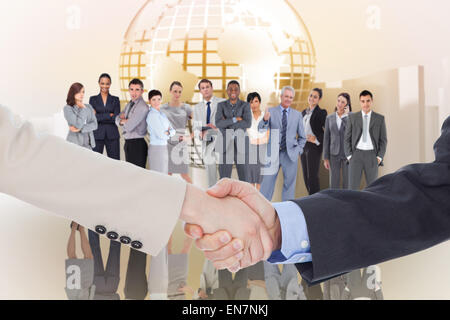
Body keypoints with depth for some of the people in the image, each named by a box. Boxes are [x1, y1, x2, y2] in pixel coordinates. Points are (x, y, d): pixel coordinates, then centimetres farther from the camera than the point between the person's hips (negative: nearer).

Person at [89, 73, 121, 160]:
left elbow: (117, 118, -5)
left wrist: (100, 117, -8)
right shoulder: (93, 99, 8)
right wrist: (109, 115, -9)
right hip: (97, 135, 0)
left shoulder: (115, 100, 9)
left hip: (112, 135, 1)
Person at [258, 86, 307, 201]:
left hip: (290, 155, 2)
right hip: (273, 154, -2)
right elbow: (261, 130, -6)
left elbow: (302, 137, 15)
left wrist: (298, 151, 1)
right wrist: (265, 120, -25)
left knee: (289, 184, 7)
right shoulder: (271, 112, 4)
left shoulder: (297, 115, 10)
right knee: (267, 183, -2)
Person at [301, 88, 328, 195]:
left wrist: (317, 140, -11)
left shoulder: (321, 113, -7)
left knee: (312, 176, -8)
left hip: (314, 147, -7)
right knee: (306, 176, 8)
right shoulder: (304, 112, 14)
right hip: (303, 147, 7)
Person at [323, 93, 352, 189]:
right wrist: (325, 158, 2)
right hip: (334, 154, 2)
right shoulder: (330, 118, 5)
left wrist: (347, 115, -17)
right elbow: (326, 138, 5)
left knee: (347, 184, 1)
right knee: (334, 184, 3)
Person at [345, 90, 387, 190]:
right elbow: (347, 138, 6)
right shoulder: (352, 117, 6)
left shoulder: (380, 118, 5)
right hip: (356, 155, 0)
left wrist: (379, 157, -5)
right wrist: (349, 156, -4)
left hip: (372, 156, 0)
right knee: (352, 186, -5)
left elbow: (383, 140, 5)